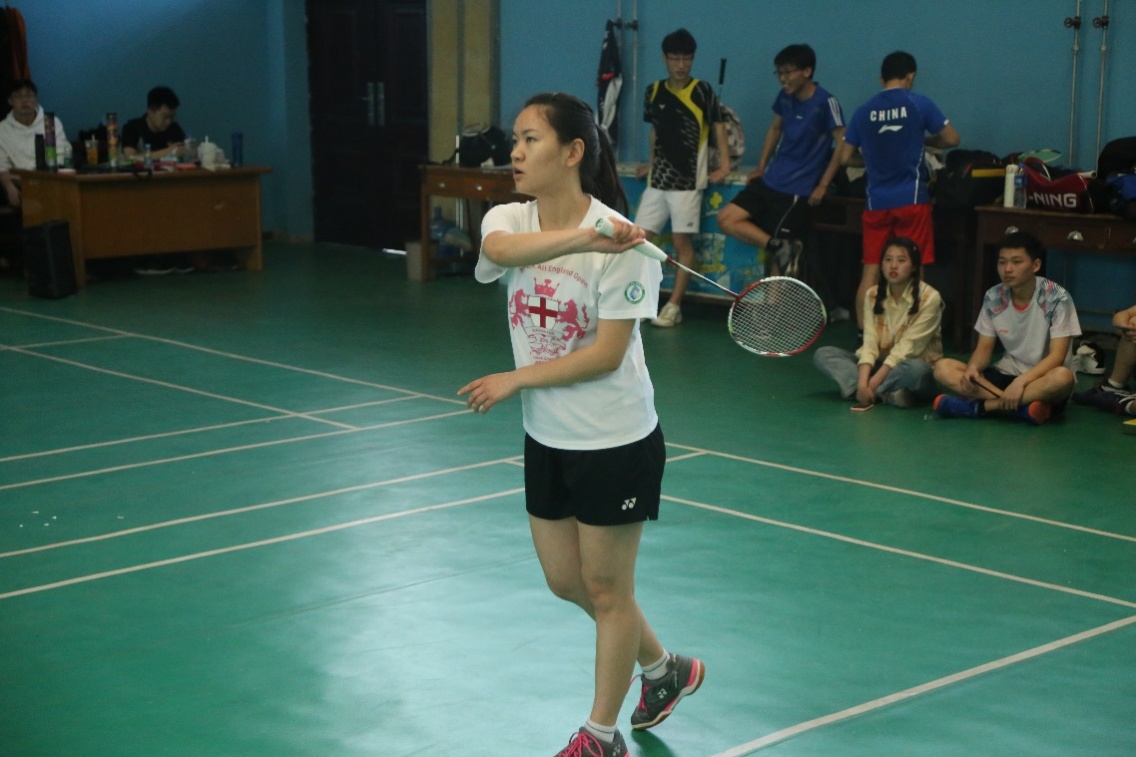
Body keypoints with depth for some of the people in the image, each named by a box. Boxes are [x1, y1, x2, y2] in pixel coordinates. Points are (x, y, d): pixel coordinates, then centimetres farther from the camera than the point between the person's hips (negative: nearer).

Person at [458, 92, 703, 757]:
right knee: (566, 581, 17)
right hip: (547, 438, 7)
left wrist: (515, 380, -18)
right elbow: (500, 247, -30)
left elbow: (606, 355, -20)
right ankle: (666, 669, 40)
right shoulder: (510, 220, -4)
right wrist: (578, 238, -47)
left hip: (615, 442, -6)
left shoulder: (618, 241, -19)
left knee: (605, 588, 6)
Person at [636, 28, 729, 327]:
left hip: (688, 179, -5)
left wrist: (725, 163, -7)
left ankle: (674, 305, 3)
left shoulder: (703, 91, -6)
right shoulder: (653, 91, 7)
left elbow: (718, 125, 1)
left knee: (683, 241, -2)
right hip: (658, 178, 5)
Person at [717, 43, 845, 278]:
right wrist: (760, 167, 17)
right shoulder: (785, 97, 5)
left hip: (798, 190, -8)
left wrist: (822, 185, -16)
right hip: (770, 180, 8)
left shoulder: (825, 102, -15)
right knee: (726, 219, -3)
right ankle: (779, 247, -7)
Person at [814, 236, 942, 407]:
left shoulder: (929, 298, -14)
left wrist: (873, 382, -27)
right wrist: (862, 382, -28)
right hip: (881, 364, 5)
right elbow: (870, 342, -11)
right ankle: (885, 393, -28)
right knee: (823, 354, -13)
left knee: (916, 369, -40)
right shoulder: (873, 295, 0)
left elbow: (907, 347, -20)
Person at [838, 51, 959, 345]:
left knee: (870, 270, 7)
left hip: (876, 201, 3)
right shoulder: (919, 104, -2)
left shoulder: (864, 111, 6)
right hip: (911, 199, -3)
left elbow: (845, 157, 9)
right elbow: (951, 139, 3)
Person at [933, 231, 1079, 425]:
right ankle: (1020, 407, -30)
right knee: (943, 368, -16)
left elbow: (1056, 356, -19)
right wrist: (972, 368, -20)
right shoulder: (993, 297, -2)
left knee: (1062, 377, -40)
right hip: (1007, 375, 4)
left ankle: (978, 406, -31)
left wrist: (1021, 381, -33)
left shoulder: (1057, 298, -14)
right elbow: (984, 348, 3)